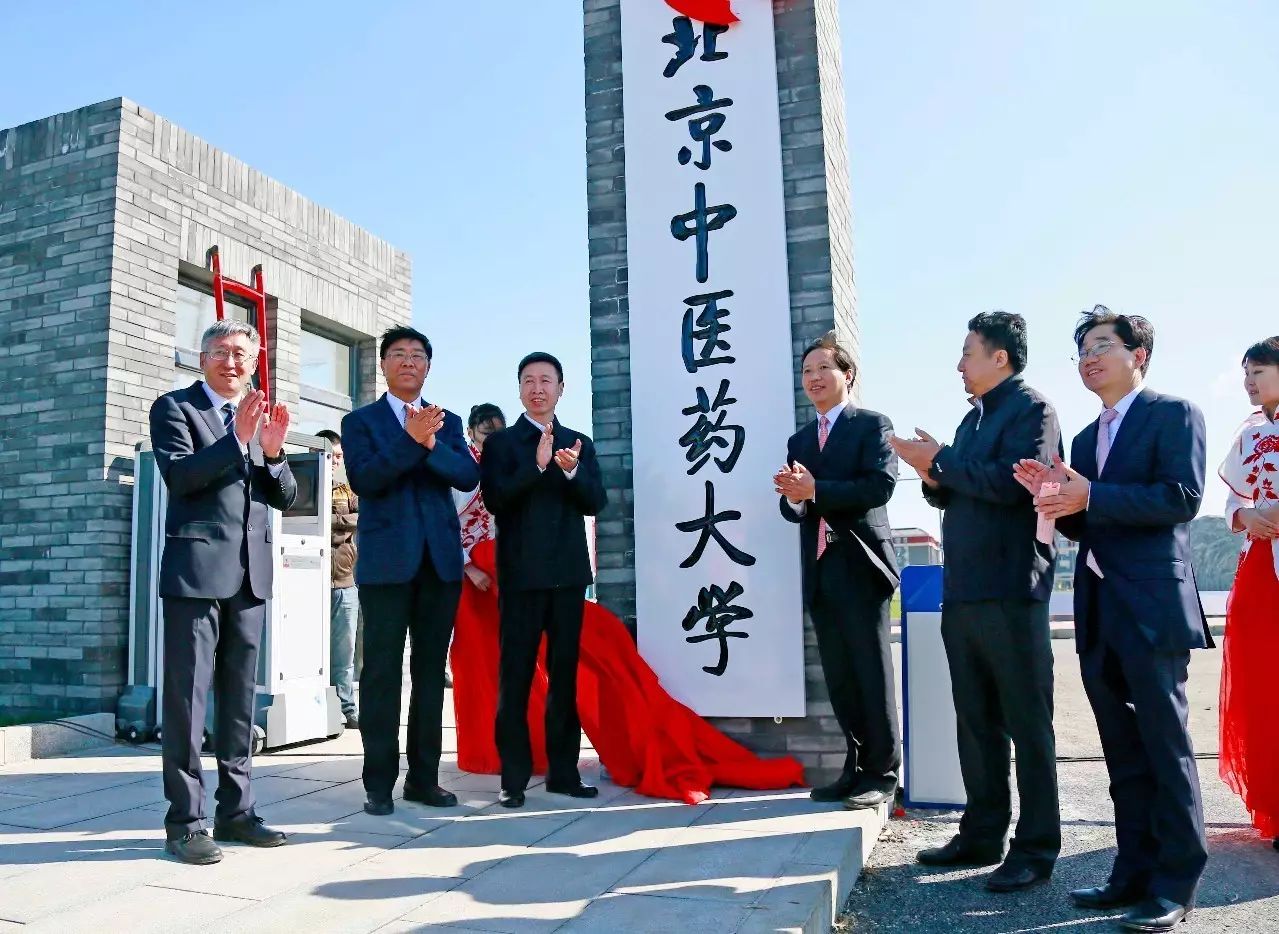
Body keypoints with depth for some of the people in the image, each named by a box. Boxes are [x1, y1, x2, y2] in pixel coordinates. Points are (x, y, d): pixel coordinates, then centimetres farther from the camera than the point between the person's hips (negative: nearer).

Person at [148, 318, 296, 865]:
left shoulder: (262, 415, 16)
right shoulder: (174, 407, 3)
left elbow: (285, 498, 10)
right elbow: (179, 475, -13)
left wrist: (273, 451, -8)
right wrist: (237, 438, -22)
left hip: (250, 573, 5)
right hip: (196, 568, -5)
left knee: (240, 695, 9)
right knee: (187, 695, -3)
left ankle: (236, 810, 18)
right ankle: (184, 821, 5)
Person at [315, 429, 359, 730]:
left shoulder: (347, 491, 17)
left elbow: (364, 516, 0)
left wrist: (330, 522, -8)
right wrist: (343, 525, -10)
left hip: (344, 582, 4)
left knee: (344, 651, 7)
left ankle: (346, 709, 12)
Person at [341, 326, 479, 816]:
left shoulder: (448, 422, 14)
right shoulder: (360, 420, 7)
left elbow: (469, 477, -1)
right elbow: (362, 479, -10)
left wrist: (431, 444, -18)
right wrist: (411, 440, -21)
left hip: (441, 559, 3)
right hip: (386, 560, -3)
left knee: (431, 669, 7)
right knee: (382, 670, -1)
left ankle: (424, 777, 16)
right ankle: (380, 783, 7)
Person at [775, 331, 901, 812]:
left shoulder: (873, 425, 1)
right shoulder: (799, 440, 19)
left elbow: (880, 485, -14)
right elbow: (793, 509, 13)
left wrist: (816, 490, -19)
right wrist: (791, 495, -10)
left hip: (861, 565, -6)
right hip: (819, 571, 6)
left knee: (872, 673, 0)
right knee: (839, 677, 10)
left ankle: (881, 773, 10)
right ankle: (856, 769, 19)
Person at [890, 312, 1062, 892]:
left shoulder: (1032, 409, -6)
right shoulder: (973, 418, 19)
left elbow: (1010, 481, -21)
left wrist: (940, 460, -11)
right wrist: (934, 477, 0)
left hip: (1009, 592, -8)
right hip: (962, 592, 8)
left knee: (1026, 724, 1)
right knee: (975, 721, 14)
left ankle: (1036, 849, 11)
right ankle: (983, 834, 25)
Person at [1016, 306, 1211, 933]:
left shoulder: (1173, 413, 0)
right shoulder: (1086, 439, 21)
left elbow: (1183, 498, -14)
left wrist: (1089, 495, -17)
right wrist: (1055, 498, 0)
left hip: (1152, 607, -7)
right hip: (1097, 615, 7)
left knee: (1164, 745, -1)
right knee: (1123, 752, 12)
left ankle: (1176, 882, 9)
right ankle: (1135, 870, 21)